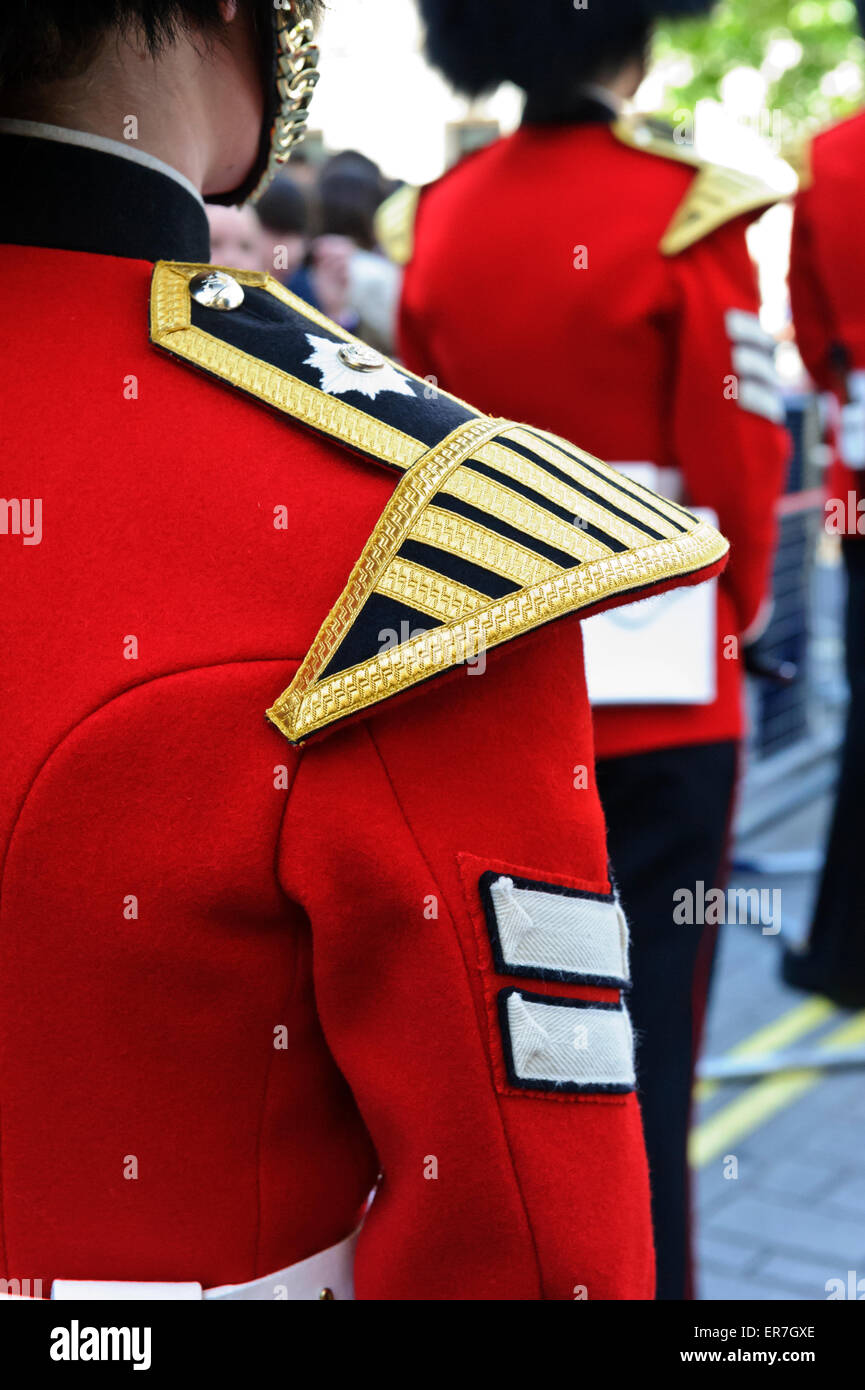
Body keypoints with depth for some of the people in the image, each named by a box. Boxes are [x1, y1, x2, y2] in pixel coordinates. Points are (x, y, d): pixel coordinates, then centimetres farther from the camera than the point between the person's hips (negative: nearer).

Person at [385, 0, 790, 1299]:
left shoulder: (436, 215, 3)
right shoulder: (687, 210, -11)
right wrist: (735, 612, 9)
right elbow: (736, 461, -10)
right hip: (655, 686, -5)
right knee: (637, 1034, 5)